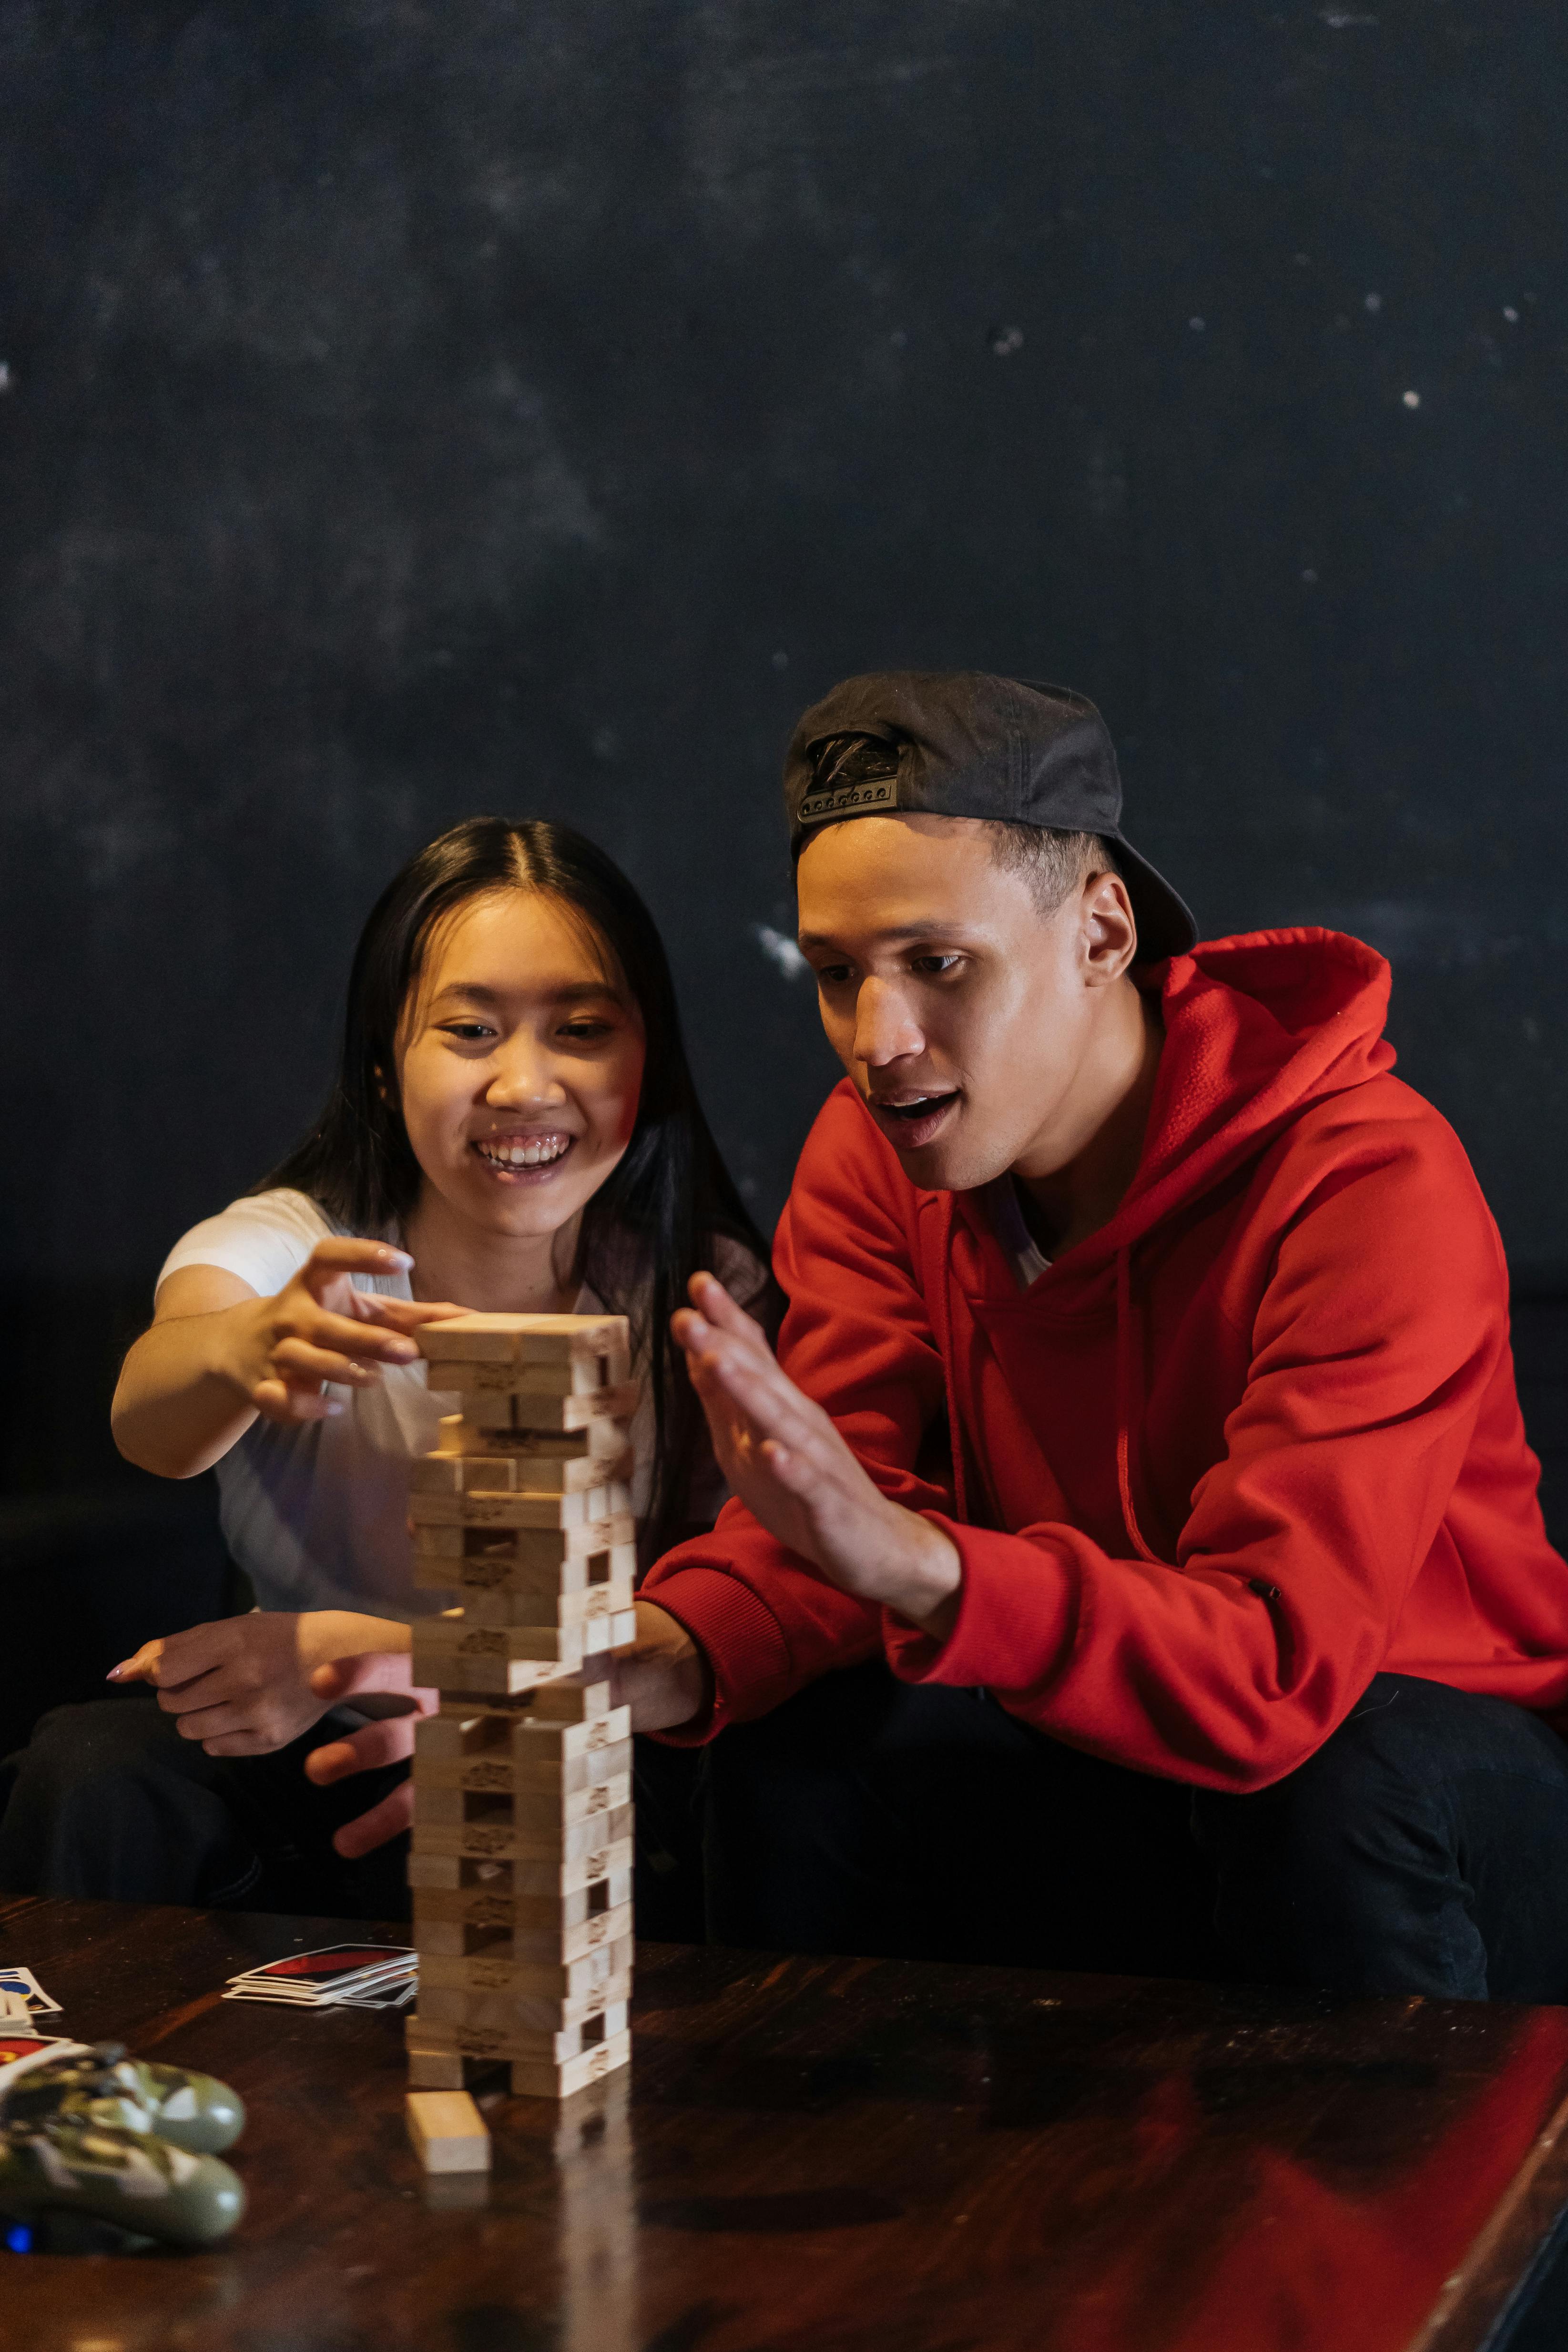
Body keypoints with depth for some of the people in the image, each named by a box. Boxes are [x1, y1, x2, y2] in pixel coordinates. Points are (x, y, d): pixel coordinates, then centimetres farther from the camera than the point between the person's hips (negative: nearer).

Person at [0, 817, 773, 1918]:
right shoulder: (288, 1249, -7)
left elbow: (698, 1639, -13)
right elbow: (149, 1417, -31)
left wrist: (369, 1650, -27)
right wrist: (248, 1351, -57)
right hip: (291, 1756, 2)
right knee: (92, 1774, -29)